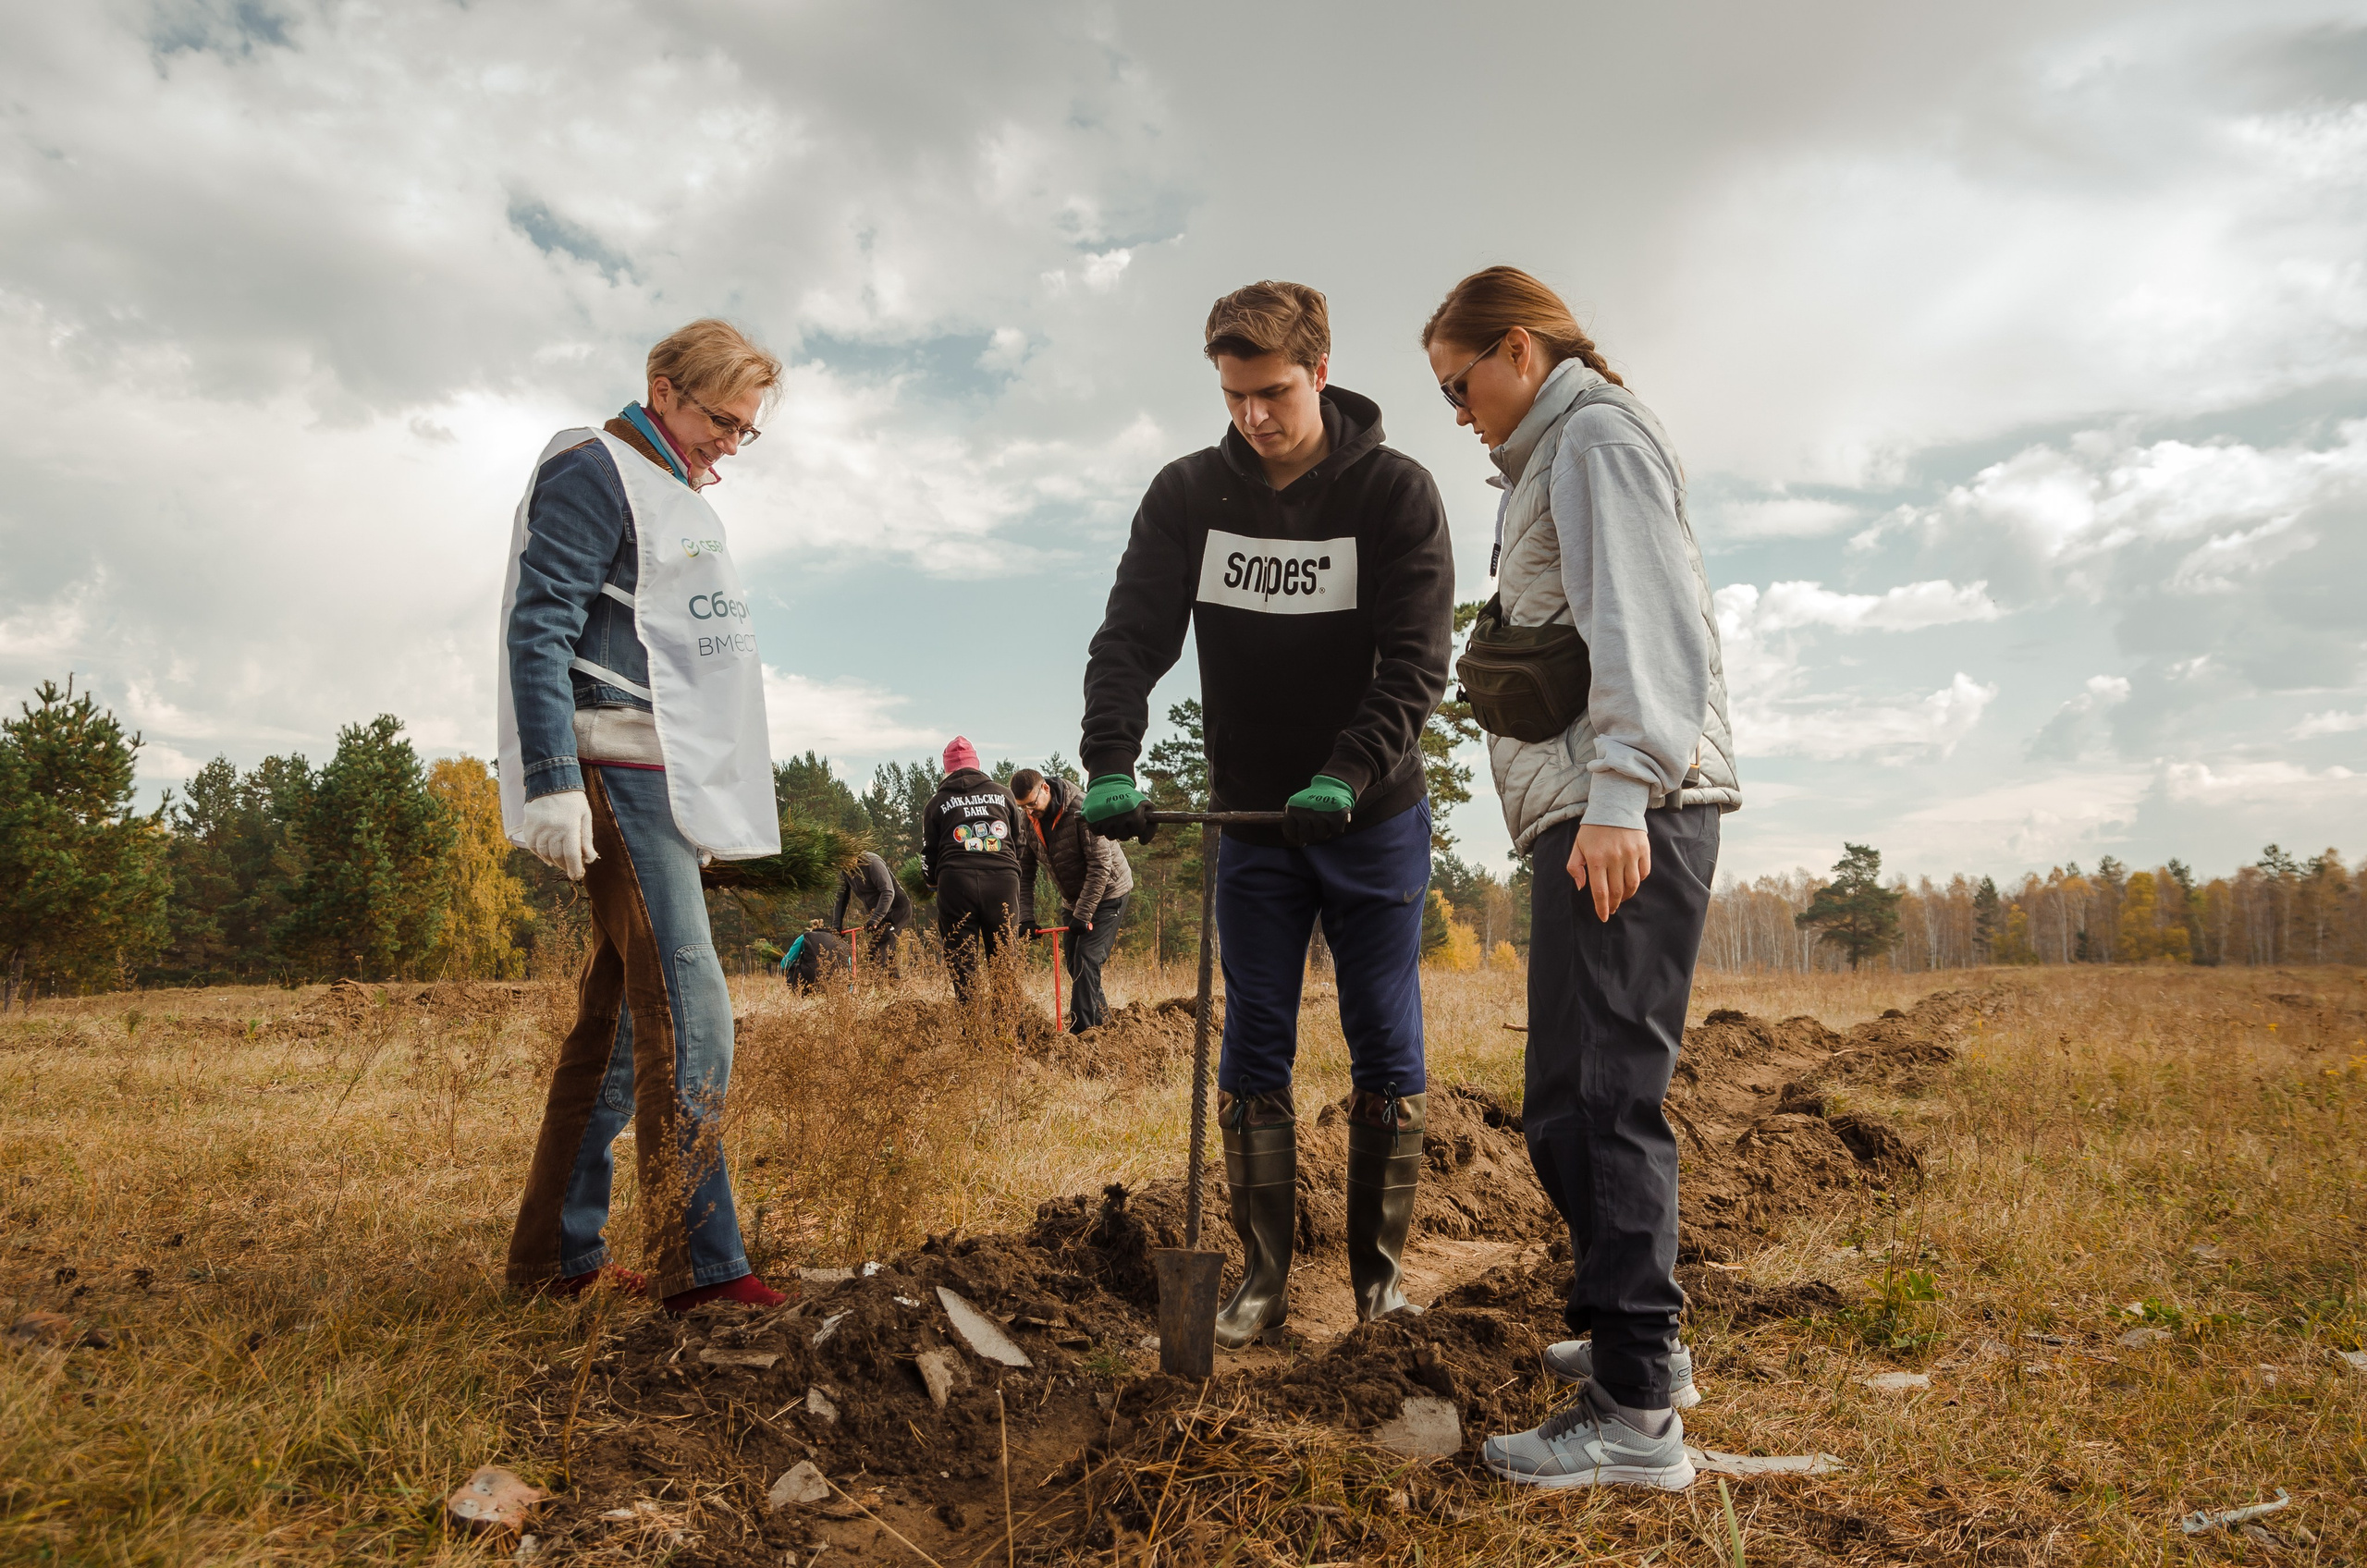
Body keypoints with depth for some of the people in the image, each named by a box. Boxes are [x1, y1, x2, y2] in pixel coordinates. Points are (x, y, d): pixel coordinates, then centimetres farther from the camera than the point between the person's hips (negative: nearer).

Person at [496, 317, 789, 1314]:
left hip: (673, 788, 10)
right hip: (622, 780, -10)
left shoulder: (680, 496, 23)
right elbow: (539, 627, -13)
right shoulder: (594, 471, -5)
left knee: (622, 1016, 11)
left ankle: (556, 1252, 19)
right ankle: (700, 1267, -9)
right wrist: (553, 783, -21)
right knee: (687, 1013, -13)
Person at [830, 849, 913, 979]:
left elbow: (888, 892, -29)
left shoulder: (872, 863, -22)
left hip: (897, 909, -8)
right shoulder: (844, 871, 2)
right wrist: (836, 925, -1)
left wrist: (874, 919, -35)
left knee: (877, 950, -21)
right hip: (876, 913, 8)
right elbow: (840, 898, 8)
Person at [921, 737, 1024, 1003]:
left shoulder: (938, 801, 11)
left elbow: (928, 853, 13)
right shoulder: (1003, 794, 16)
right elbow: (1019, 843, 21)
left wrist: (933, 884, 30)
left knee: (961, 963, 4)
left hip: (955, 883, -1)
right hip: (1003, 880, 1)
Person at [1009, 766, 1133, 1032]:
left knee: (1086, 960, -16)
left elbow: (1101, 866, -27)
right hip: (1072, 899, 7)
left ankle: (1082, 1030, -15)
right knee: (1072, 963, 8)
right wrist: (1026, 918, -10)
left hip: (1107, 893, -7)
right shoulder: (1029, 822, -7)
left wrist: (1082, 915, -27)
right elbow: (1024, 872, 0)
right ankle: (1101, 1019, 25)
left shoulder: (1083, 810, -27)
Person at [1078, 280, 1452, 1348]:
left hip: (1373, 816, -2)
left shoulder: (1394, 491, -9)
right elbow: (1132, 636, -7)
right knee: (1252, 1049, 3)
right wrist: (1110, 767, -24)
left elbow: (1417, 660, -15)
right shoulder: (1188, 495, -1)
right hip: (1249, 820, 2)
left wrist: (1347, 776, -30)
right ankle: (1263, 1277, 12)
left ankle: (1380, 1270, 18)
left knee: (1386, 1050, 4)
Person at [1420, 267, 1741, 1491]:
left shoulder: (1597, 440, -2)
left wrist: (1618, 792, -26)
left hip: (1629, 815, -10)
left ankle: (1634, 1415, -8)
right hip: (1594, 817, 10)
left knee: (1593, 1099, -12)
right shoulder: (1552, 460, 28)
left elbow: (1639, 621, -17)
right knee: (1584, 1094, 14)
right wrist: (1599, 800, 16)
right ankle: (1635, 1335, 25)